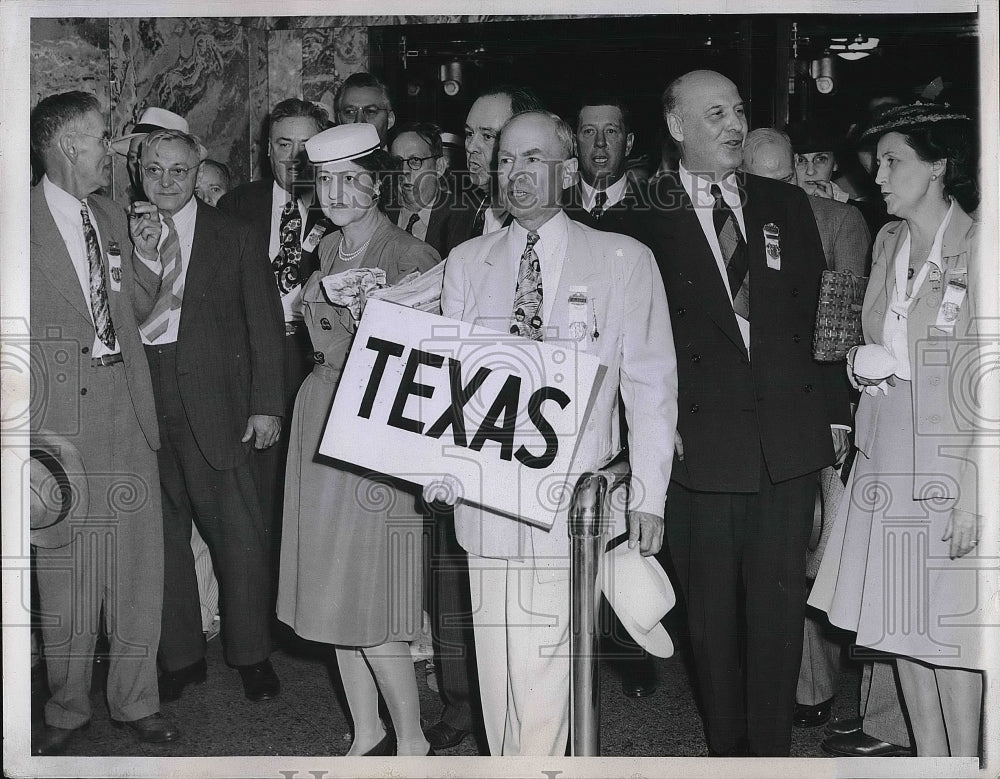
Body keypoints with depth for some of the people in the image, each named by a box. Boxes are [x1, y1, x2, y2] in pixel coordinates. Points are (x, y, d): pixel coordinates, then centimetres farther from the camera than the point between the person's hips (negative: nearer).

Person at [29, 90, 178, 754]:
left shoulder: (113, 217, 14)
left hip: (127, 409, 5)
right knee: (65, 570, 4)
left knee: (140, 563, 7)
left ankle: (136, 700, 22)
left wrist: (147, 259, 3)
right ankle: (69, 709, 21)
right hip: (58, 414, -5)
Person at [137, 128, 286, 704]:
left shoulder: (236, 238, 3)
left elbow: (265, 325, 1)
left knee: (239, 532, 0)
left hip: (214, 403, -2)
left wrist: (266, 404, -6)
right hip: (143, 404, 3)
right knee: (162, 533, 10)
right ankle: (181, 657, 23)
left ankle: (252, 654, 16)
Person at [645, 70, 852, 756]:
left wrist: (836, 409, 8)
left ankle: (773, 745, 25)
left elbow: (819, 312, 12)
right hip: (700, 444, -2)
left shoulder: (786, 205, 10)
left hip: (790, 442, 3)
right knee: (712, 611, 9)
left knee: (779, 603, 9)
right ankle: (727, 746, 27)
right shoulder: (645, 217, -2)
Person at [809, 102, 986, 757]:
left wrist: (973, 495, -18)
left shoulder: (979, 247, -11)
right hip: (887, 465, 7)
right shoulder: (889, 241, 10)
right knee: (901, 625, 12)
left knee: (949, 629, 1)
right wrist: (864, 364, -1)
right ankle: (928, 756, 27)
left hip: (950, 466, -6)